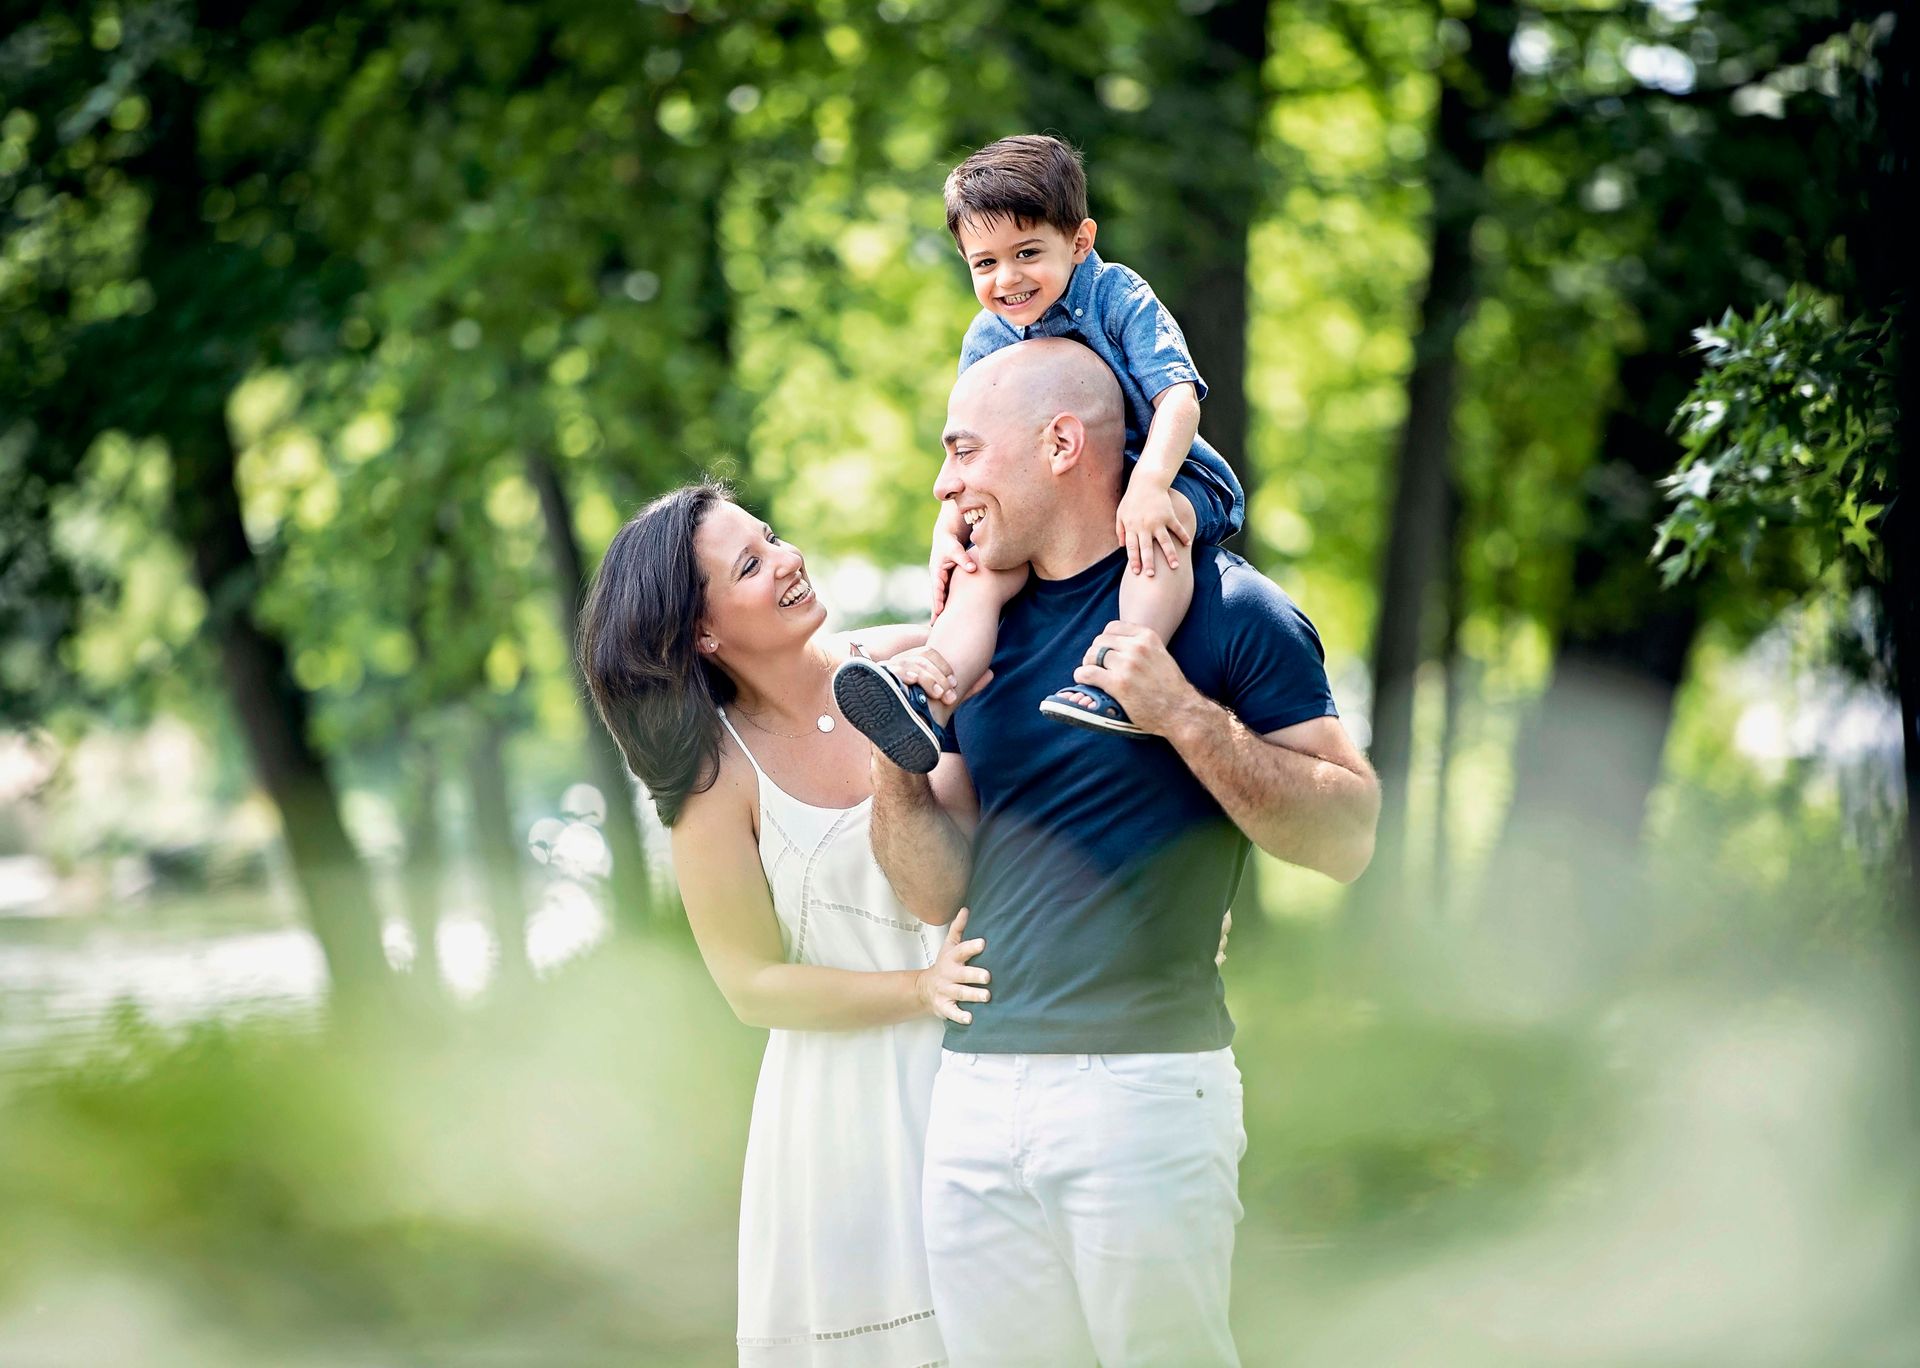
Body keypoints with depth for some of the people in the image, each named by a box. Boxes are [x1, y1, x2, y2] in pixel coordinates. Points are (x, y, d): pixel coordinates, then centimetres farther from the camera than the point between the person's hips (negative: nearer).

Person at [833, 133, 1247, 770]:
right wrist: (949, 530, -12)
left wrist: (1147, 488, -39)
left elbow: (1177, 399, -22)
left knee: (1156, 525, -38)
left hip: (1171, 475, -4)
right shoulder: (987, 340, 3)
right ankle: (925, 711, -34)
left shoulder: (1120, 299, -13)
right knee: (980, 567, -20)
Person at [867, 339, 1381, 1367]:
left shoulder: (1222, 608, -3)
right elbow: (936, 890, 13)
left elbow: (1348, 839, -8)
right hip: (975, 1087, 6)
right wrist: (896, 762, -5)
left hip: (1146, 1081, -5)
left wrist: (1186, 715, -18)